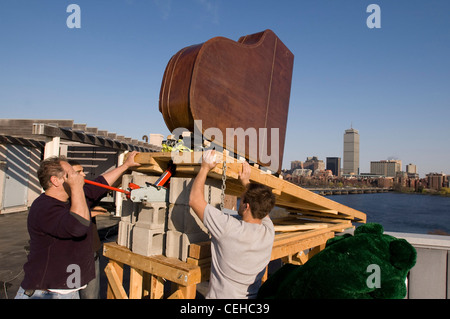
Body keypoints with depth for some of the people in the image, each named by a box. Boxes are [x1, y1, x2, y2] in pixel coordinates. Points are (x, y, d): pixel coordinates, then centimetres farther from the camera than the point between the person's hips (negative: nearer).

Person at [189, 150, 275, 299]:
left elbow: (195, 200, -18)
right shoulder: (269, 232, -12)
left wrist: (205, 168, -8)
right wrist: (246, 182, 20)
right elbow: (261, 207, 12)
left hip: (221, 296, -5)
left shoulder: (230, 228, -28)